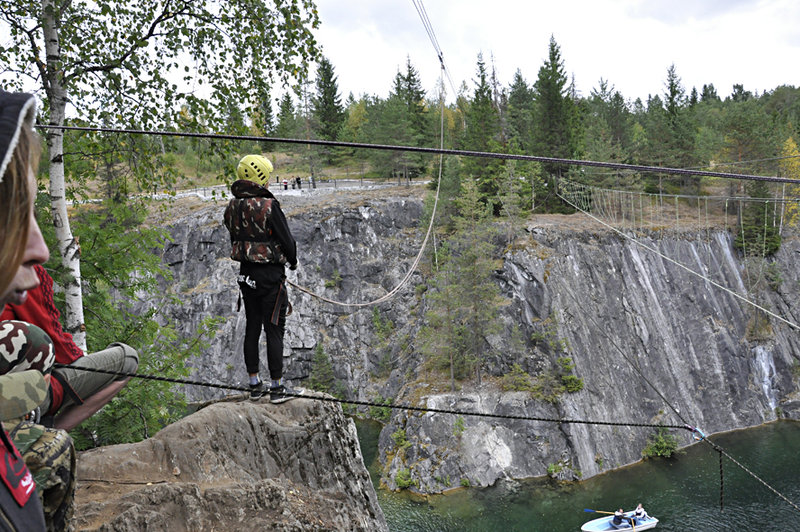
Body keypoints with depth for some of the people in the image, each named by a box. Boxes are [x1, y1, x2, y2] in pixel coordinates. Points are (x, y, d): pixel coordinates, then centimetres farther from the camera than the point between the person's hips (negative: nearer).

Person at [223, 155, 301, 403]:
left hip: (246, 272, 7)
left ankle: (254, 384, 20)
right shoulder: (268, 205, -17)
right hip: (270, 275, -7)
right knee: (274, 329, 0)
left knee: (252, 328, 13)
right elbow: (286, 240, -13)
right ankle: (277, 387, 5)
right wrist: (292, 261, 7)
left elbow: (235, 238, 12)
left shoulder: (233, 206, 4)